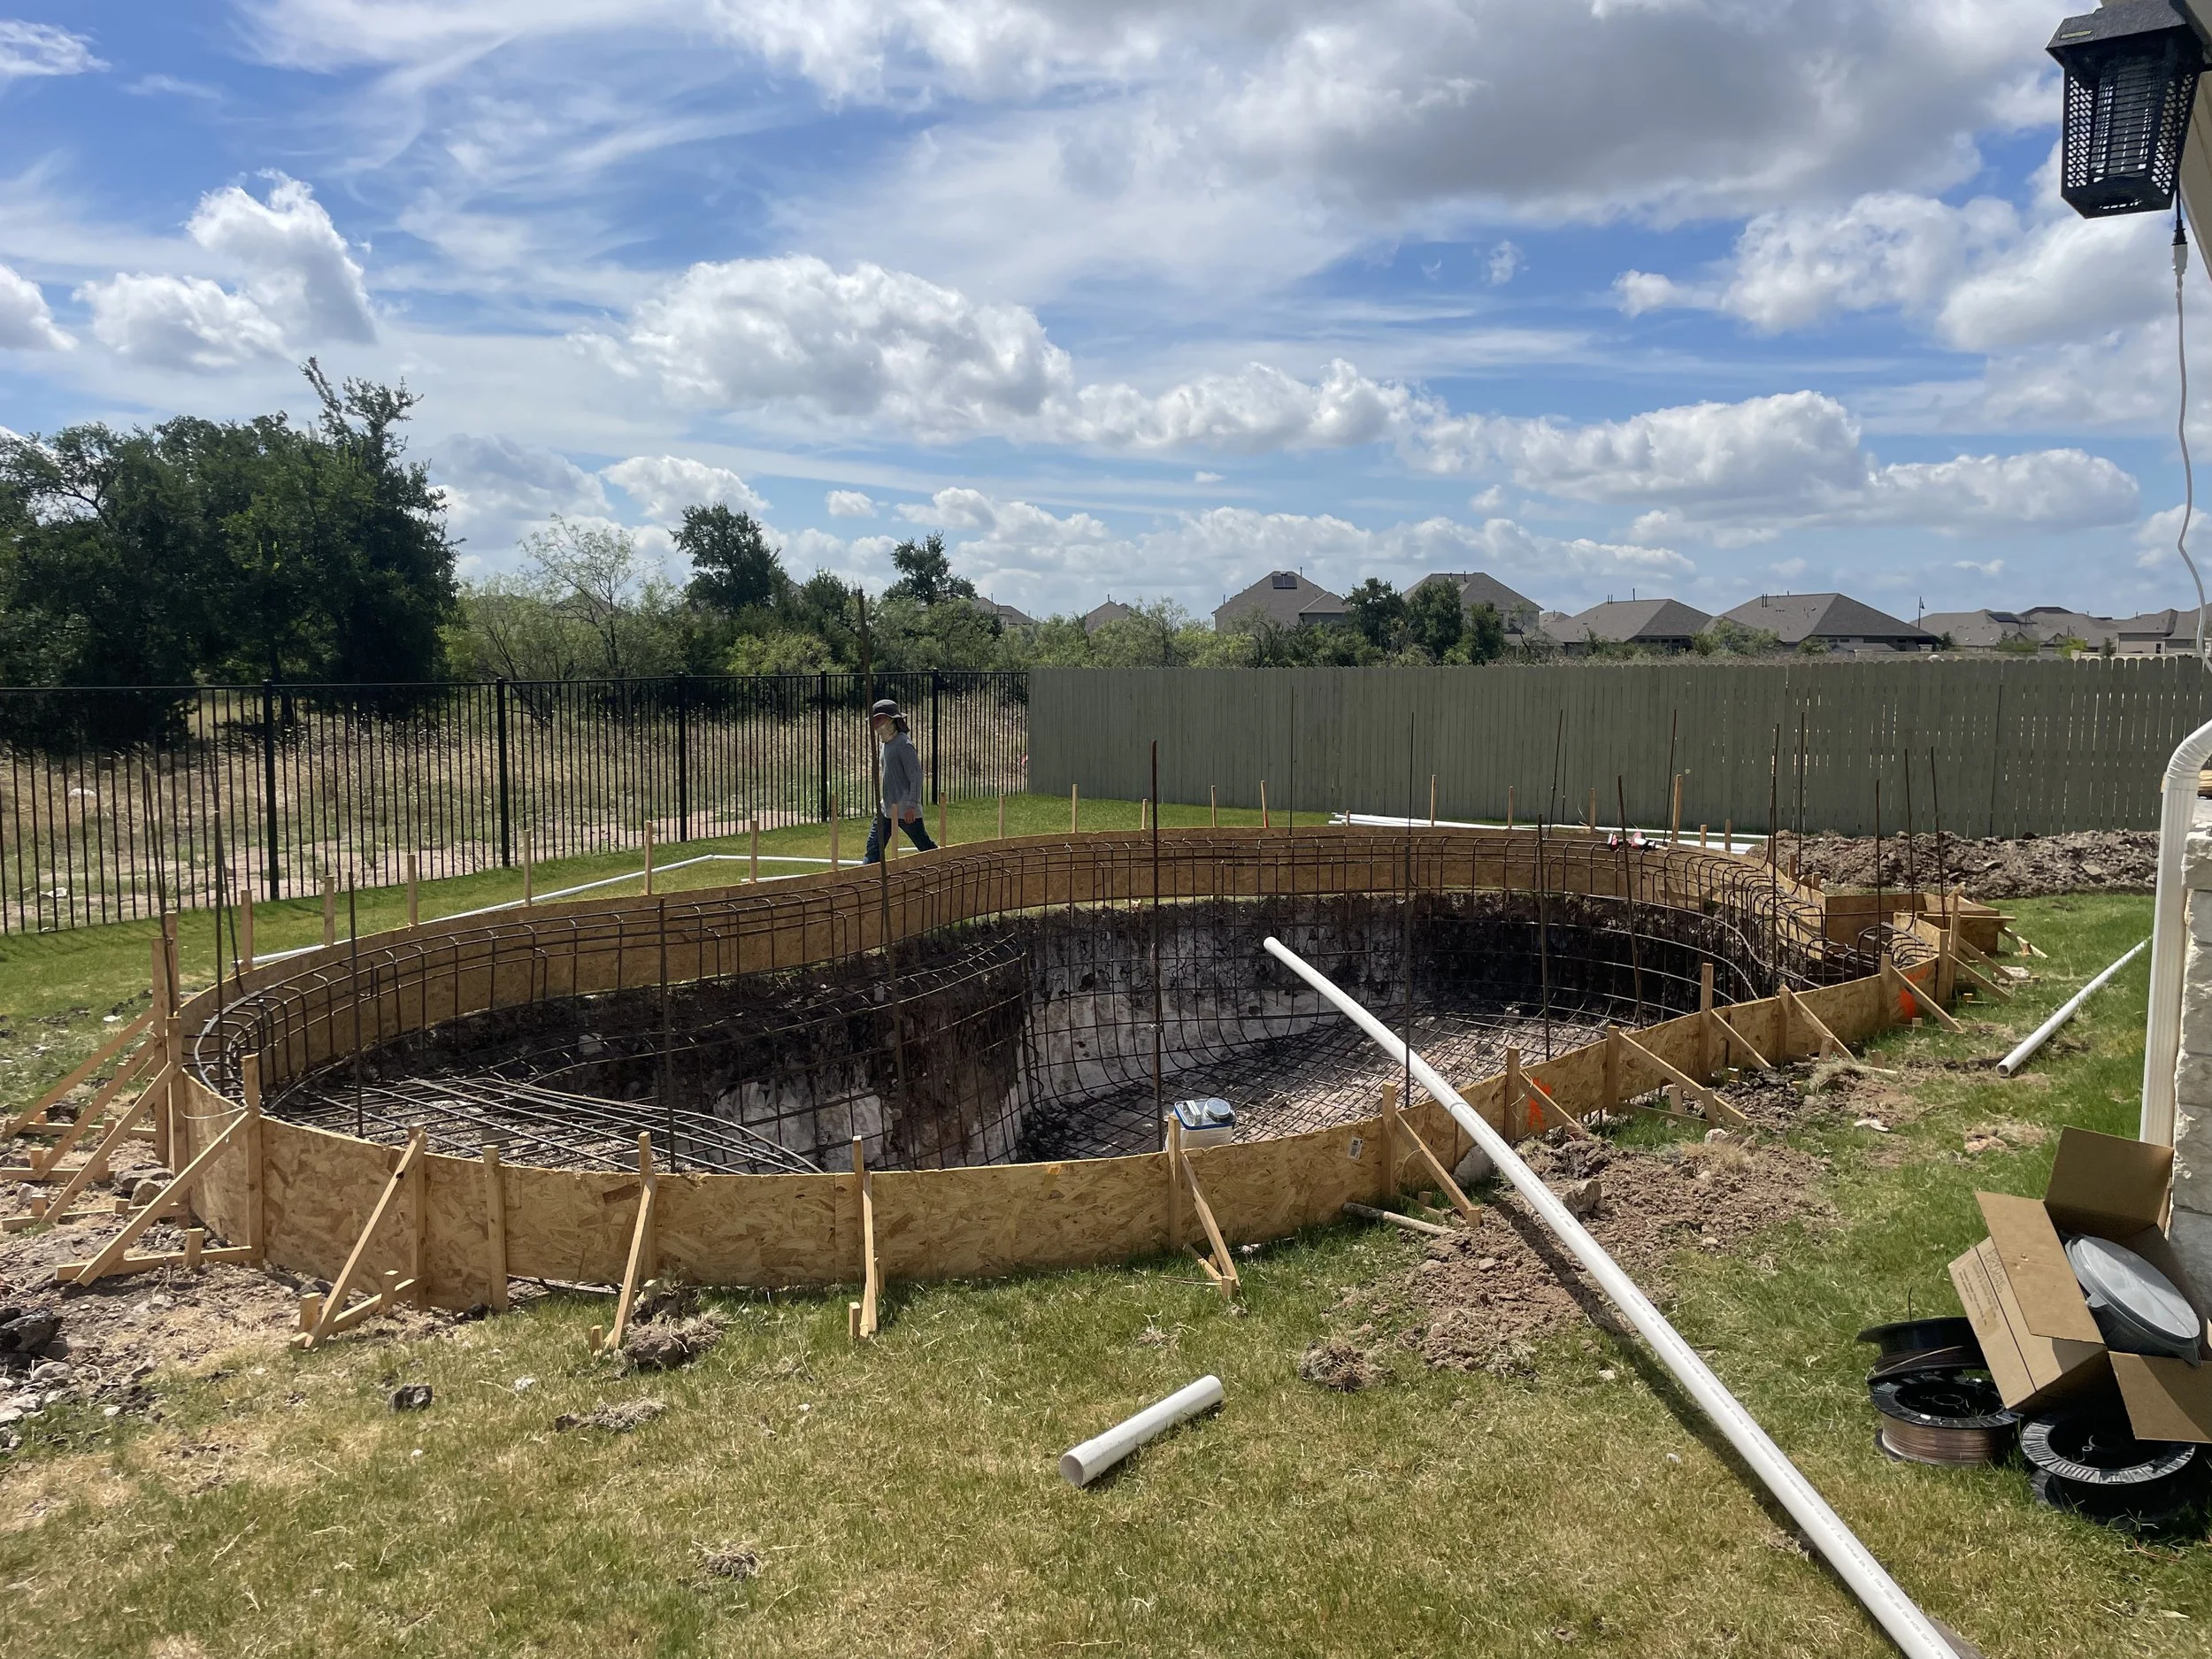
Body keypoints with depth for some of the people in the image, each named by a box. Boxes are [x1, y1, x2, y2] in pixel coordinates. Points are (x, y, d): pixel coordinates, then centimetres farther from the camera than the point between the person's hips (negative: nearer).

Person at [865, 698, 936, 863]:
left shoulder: (903, 744, -16)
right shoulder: (885, 743, 12)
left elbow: (916, 776, -19)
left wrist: (912, 806, -23)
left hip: (905, 810, -9)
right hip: (886, 807, 9)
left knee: (925, 846, 2)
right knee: (873, 848, 2)